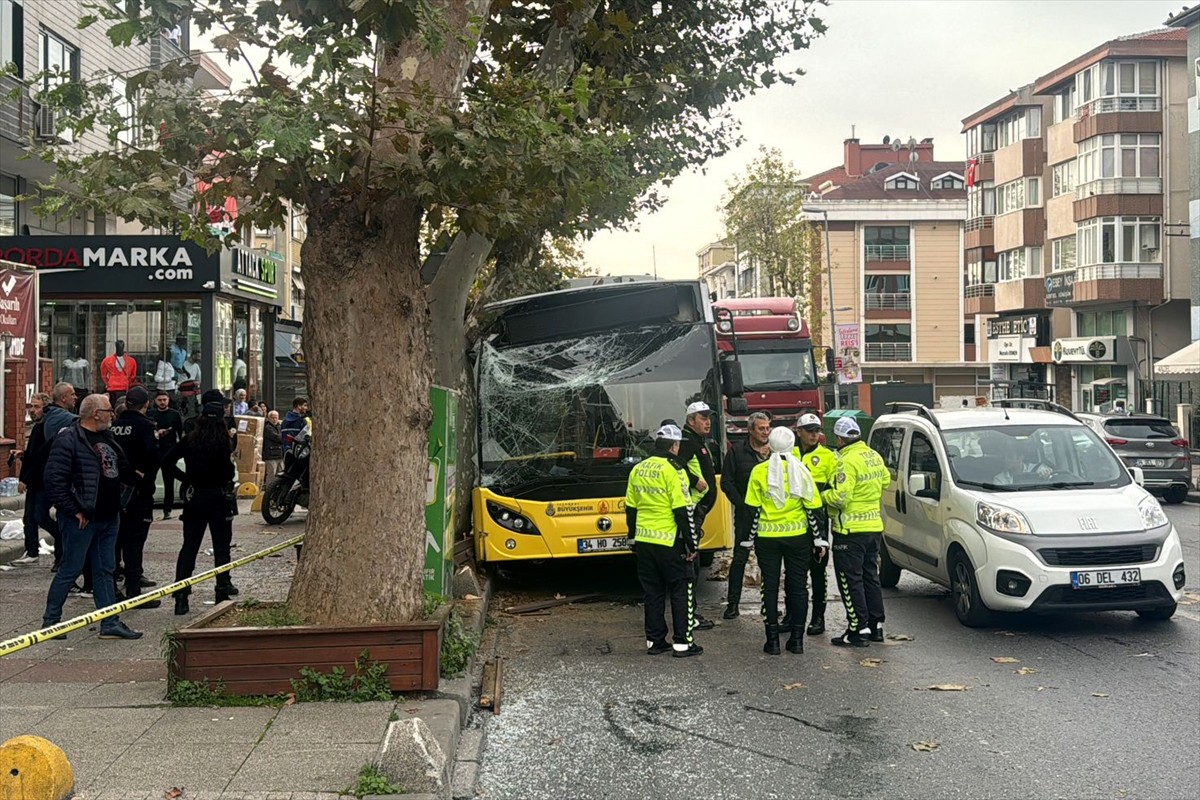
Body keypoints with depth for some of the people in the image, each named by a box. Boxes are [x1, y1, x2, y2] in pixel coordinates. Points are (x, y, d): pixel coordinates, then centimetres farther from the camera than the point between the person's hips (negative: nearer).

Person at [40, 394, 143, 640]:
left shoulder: (107, 439, 14)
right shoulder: (68, 439, -14)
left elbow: (123, 470, 25)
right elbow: (54, 479, -19)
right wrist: (73, 511, -18)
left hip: (109, 518, 8)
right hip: (82, 519, -8)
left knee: (105, 571, 11)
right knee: (70, 570, 1)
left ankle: (110, 624, 15)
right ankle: (50, 620, 15)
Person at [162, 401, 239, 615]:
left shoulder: (189, 440, 0)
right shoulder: (222, 443, -13)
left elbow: (167, 463, -1)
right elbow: (228, 474, -17)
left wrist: (186, 479, 5)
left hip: (193, 498, 4)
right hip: (218, 498, -3)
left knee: (189, 546, 8)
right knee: (221, 547, 8)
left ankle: (180, 597, 4)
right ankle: (223, 592, 10)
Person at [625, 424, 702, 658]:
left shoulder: (637, 470, 9)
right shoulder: (673, 471, -13)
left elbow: (630, 509, 14)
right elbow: (682, 511, -14)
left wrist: (634, 538, 23)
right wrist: (692, 544, -7)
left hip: (643, 541, 6)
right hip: (669, 542, -6)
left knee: (653, 592, 13)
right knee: (680, 592, 4)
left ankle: (655, 641, 16)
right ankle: (682, 643, 5)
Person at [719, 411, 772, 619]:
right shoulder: (737, 452, 0)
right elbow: (726, 482, -1)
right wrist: (741, 504, -8)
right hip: (745, 514, -2)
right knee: (740, 558, 0)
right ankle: (733, 603, 7)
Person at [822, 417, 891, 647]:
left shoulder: (848, 461, -20)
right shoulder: (874, 456, 8)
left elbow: (840, 497, -24)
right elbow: (886, 481, 22)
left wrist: (823, 495, -6)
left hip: (851, 531, -9)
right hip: (874, 526, 9)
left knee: (851, 581, -1)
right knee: (870, 577, 17)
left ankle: (858, 631, 0)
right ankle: (876, 626, 22)